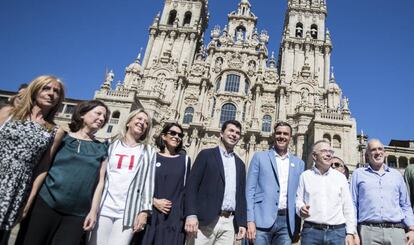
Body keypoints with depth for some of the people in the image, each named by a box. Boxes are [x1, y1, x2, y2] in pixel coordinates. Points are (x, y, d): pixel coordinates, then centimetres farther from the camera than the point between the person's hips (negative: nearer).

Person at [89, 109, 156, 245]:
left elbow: (148, 182, 5)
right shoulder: (112, 146, 13)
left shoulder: (149, 152, 12)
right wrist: (92, 206, 6)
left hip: (129, 211, -1)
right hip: (104, 207, 1)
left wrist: (144, 211, -3)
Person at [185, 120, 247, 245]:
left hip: (230, 223, 4)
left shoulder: (240, 164, 17)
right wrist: (191, 215, -15)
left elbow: (241, 195, 17)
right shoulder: (206, 155, 3)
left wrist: (242, 222, 9)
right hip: (205, 220, -4)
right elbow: (191, 185, -5)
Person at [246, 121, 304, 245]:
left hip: (287, 221, 3)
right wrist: (250, 220, -10)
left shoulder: (298, 163, 13)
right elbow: (250, 190, -1)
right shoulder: (259, 157, 4)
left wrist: (297, 225, 6)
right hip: (263, 219, -3)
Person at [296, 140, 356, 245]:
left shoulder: (340, 177, 11)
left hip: (337, 231, 2)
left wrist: (350, 233, 3)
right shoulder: (305, 176, 7)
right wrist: (301, 208, -17)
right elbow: (298, 200, 5)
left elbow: (348, 207, 9)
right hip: (311, 231, -1)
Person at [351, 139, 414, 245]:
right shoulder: (358, 174, 8)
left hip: (396, 230, 3)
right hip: (369, 231, -2)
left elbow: (405, 206, 17)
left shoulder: (397, 175, 16)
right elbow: (353, 204, 5)